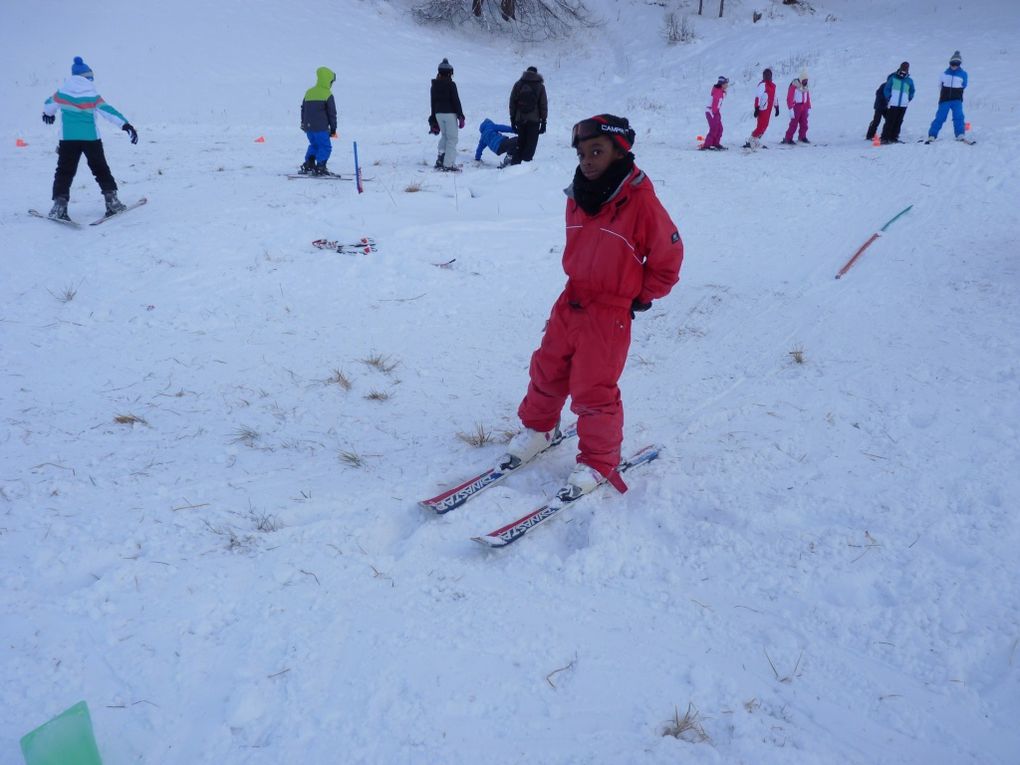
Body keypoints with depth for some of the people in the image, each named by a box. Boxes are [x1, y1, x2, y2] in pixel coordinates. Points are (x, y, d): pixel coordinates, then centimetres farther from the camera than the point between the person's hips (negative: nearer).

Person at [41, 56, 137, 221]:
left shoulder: (62, 92, 6)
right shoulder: (93, 96, -5)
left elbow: (49, 105, 25)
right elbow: (109, 111, -14)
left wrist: (48, 114, 47)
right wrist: (126, 125, -16)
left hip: (67, 138, 1)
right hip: (91, 138, -1)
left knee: (65, 171, 4)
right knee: (101, 169, 13)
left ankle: (59, 204, -8)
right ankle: (112, 200, 8)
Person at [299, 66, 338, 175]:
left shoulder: (309, 92, 12)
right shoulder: (327, 94, -7)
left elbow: (303, 109, 21)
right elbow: (332, 113, -5)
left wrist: (303, 123, 32)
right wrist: (333, 128, 3)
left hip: (308, 126, 7)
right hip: (321, 127, -7)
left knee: (314, 145, 23)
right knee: (325, 147, 0)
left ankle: (308, 165, 18)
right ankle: (320, 168, -8)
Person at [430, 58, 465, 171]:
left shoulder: (434, 85, 7)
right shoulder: (451, 84, -12)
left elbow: (433, 102, 11)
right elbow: (456, 101, -11)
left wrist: (433, 118, 17)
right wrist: (461, 116, -4)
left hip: (438, 114, 6)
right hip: (450, 113, -6)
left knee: (444, 136, 21)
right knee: (452, 138, 0)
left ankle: (440, 159, 11)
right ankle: (448, 164, -4)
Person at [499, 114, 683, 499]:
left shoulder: (641, 200, -17)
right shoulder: (579, 196, 2)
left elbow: (668, 258, -9)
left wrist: (640, 298, -3)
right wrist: (581, 284, 16)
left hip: (610, 315, -6)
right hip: (570, 303, 6)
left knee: (593, 391, 0)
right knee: (547, 370, 16)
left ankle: (598, 463, 19)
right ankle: (538, 428, 41)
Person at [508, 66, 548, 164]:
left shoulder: (518, 84, 6)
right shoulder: (540, 86, 0)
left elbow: (512, 103, 6)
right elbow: (543, 105, 0)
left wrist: (512, 119, 11)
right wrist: (543, 122, 4)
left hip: (519, 119, 3)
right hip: (534, 120, -3)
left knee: (521, 142, 15)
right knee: (530, 144, 2)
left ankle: (515, 163, 9)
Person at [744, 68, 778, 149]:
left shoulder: (773, 85, 14)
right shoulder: (762, 85, -10)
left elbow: (774, 97, 24)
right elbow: (758, 97, -18)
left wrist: (777, 108, 24)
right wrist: (757, 108, -25)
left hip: (768, 109, 8)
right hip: (763, 109, -8)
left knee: (764, 126, 10)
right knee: (761, 126, -12)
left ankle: (756, 142, 17)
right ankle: (750, 142, -8)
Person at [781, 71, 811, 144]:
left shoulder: (805, 87, 11)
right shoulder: (794, 86, -11)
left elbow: (808, 98, 18)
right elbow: (789, 98, -15)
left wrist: (809, 108, 14)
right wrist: (791, 109, -20)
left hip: (804, 107, 7)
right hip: (796, 107, -7)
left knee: (804, 124, 8)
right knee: (794, 124, -9)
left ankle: (802, 137, 21)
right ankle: (788, 139, -4)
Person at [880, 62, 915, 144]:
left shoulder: (909, 81, 11)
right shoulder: (893, 78, 2)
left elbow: (911, 92, 24)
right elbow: (886, 89, 4)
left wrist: (908, 99, 11)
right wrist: (889, 99, -3)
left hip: (903, 105, 4)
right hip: (893, 105, -4)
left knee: (898, 122, 4)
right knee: (890, 121, -9)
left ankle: (893, 137, 10)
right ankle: (884, 138, -8)